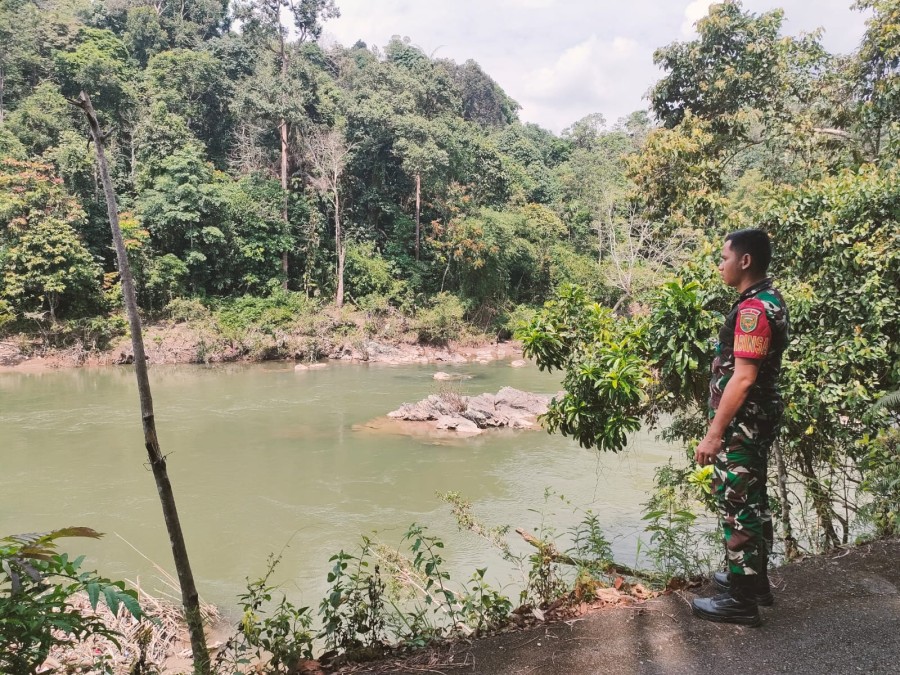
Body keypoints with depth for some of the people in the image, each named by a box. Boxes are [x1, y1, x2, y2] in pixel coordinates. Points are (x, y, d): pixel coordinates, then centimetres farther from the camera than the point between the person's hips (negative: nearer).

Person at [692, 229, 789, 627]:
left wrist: (714, 433, -23)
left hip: (742, 423, -10)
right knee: (752, 501, 19)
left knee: (736, 506, -1)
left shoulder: (752, 309, -22)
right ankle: (753, 579, 33)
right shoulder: (769, 300, 11)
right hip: (758, 420, 10)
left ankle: (741, 599, 10)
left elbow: (743, 377, -26)